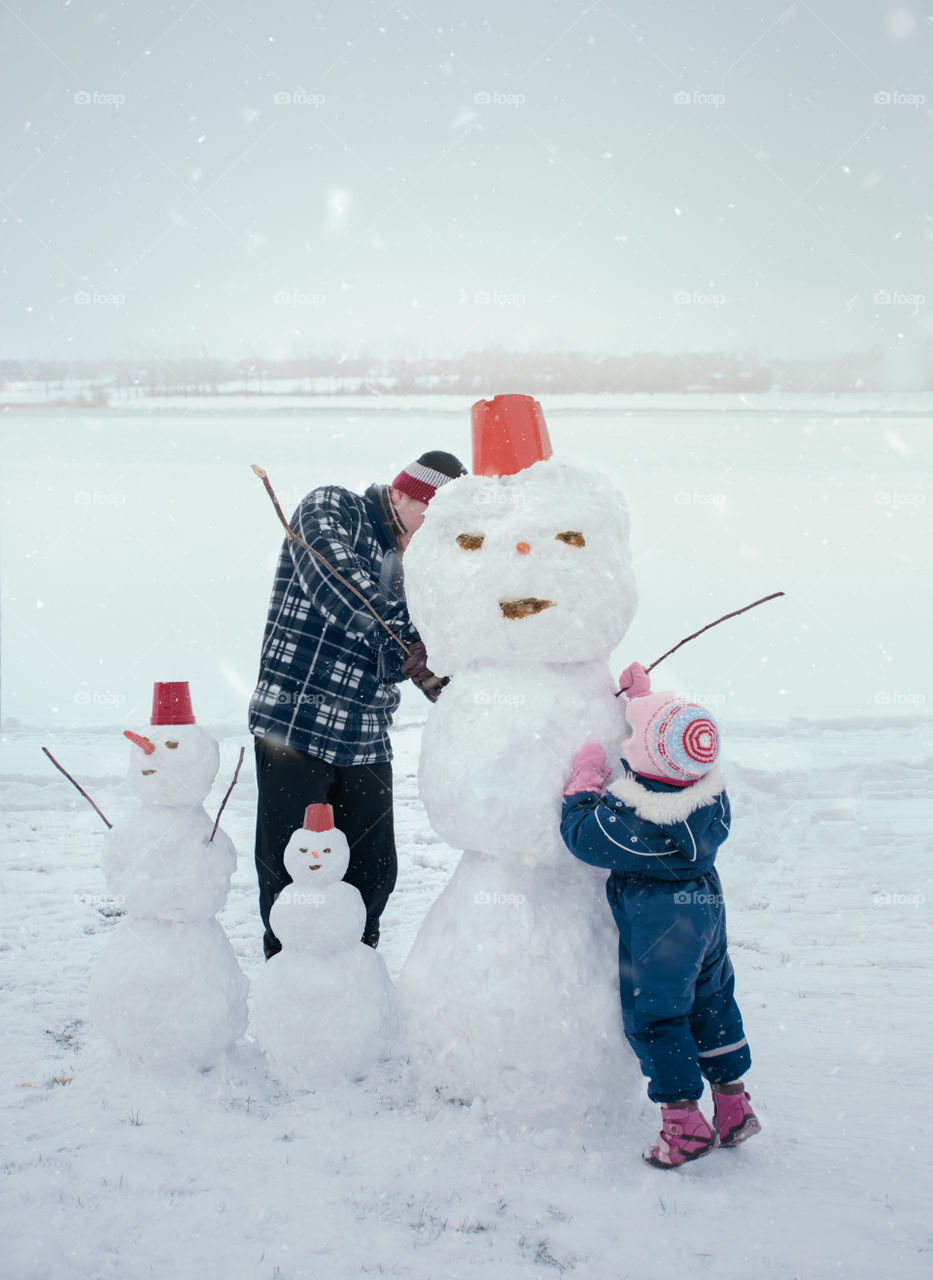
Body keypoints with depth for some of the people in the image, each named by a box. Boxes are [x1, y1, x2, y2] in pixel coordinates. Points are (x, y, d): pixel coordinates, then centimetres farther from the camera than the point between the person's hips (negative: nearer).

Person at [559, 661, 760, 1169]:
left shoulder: (632, 815, -30)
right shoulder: (712, 793, -8)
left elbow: (581, 835, -15)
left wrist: (585, 780, -4)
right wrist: (642, 699, 18)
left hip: (656, 926, -7)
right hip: (706, 907, 8)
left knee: (654, 1016, 5)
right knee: (712, 1003, 20)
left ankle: (684, 1122, 7)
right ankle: (734, 1104, 30)